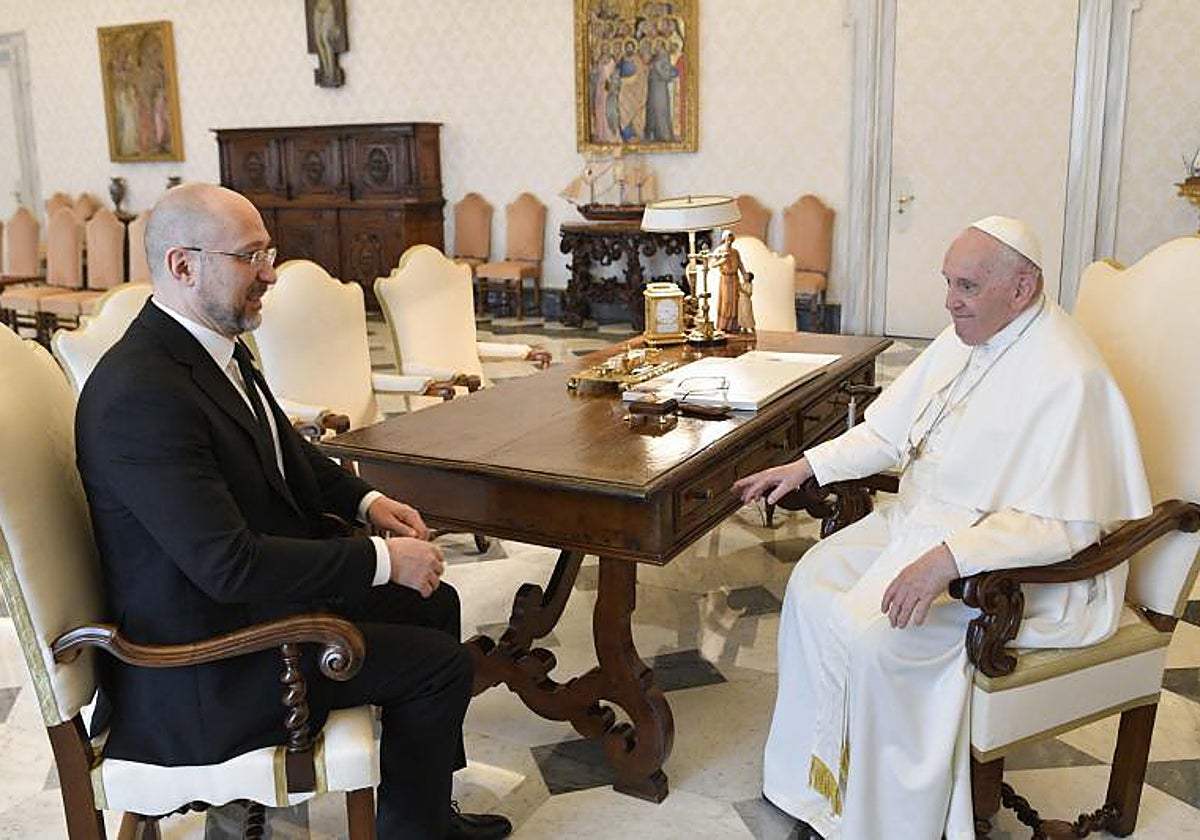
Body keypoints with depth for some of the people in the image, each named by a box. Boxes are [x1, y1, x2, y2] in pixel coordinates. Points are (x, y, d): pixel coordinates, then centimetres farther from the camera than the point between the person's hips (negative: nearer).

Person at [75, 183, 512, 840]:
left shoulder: (215, 343, 2)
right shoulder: (141, 394, -29)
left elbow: (284, 451, 17)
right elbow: (229, 565, -31)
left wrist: (365, 501, 2)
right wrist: (382, 559, -24)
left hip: (260, 588, 10)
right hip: (206, 661, -10)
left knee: (435, 603, 15)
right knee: (441, 663, -9)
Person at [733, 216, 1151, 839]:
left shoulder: (1067, 377, -24)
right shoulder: (965, 338, 5)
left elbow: (1064, 525, -28)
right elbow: (890, 431, 14)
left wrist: (949, 557, -37)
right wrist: (804, 467, 3)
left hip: (1009, 563, -9)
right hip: (918, 520, 9)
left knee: (871, 636, -24)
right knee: (813, 580, -2)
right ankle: (816, 775, 12)